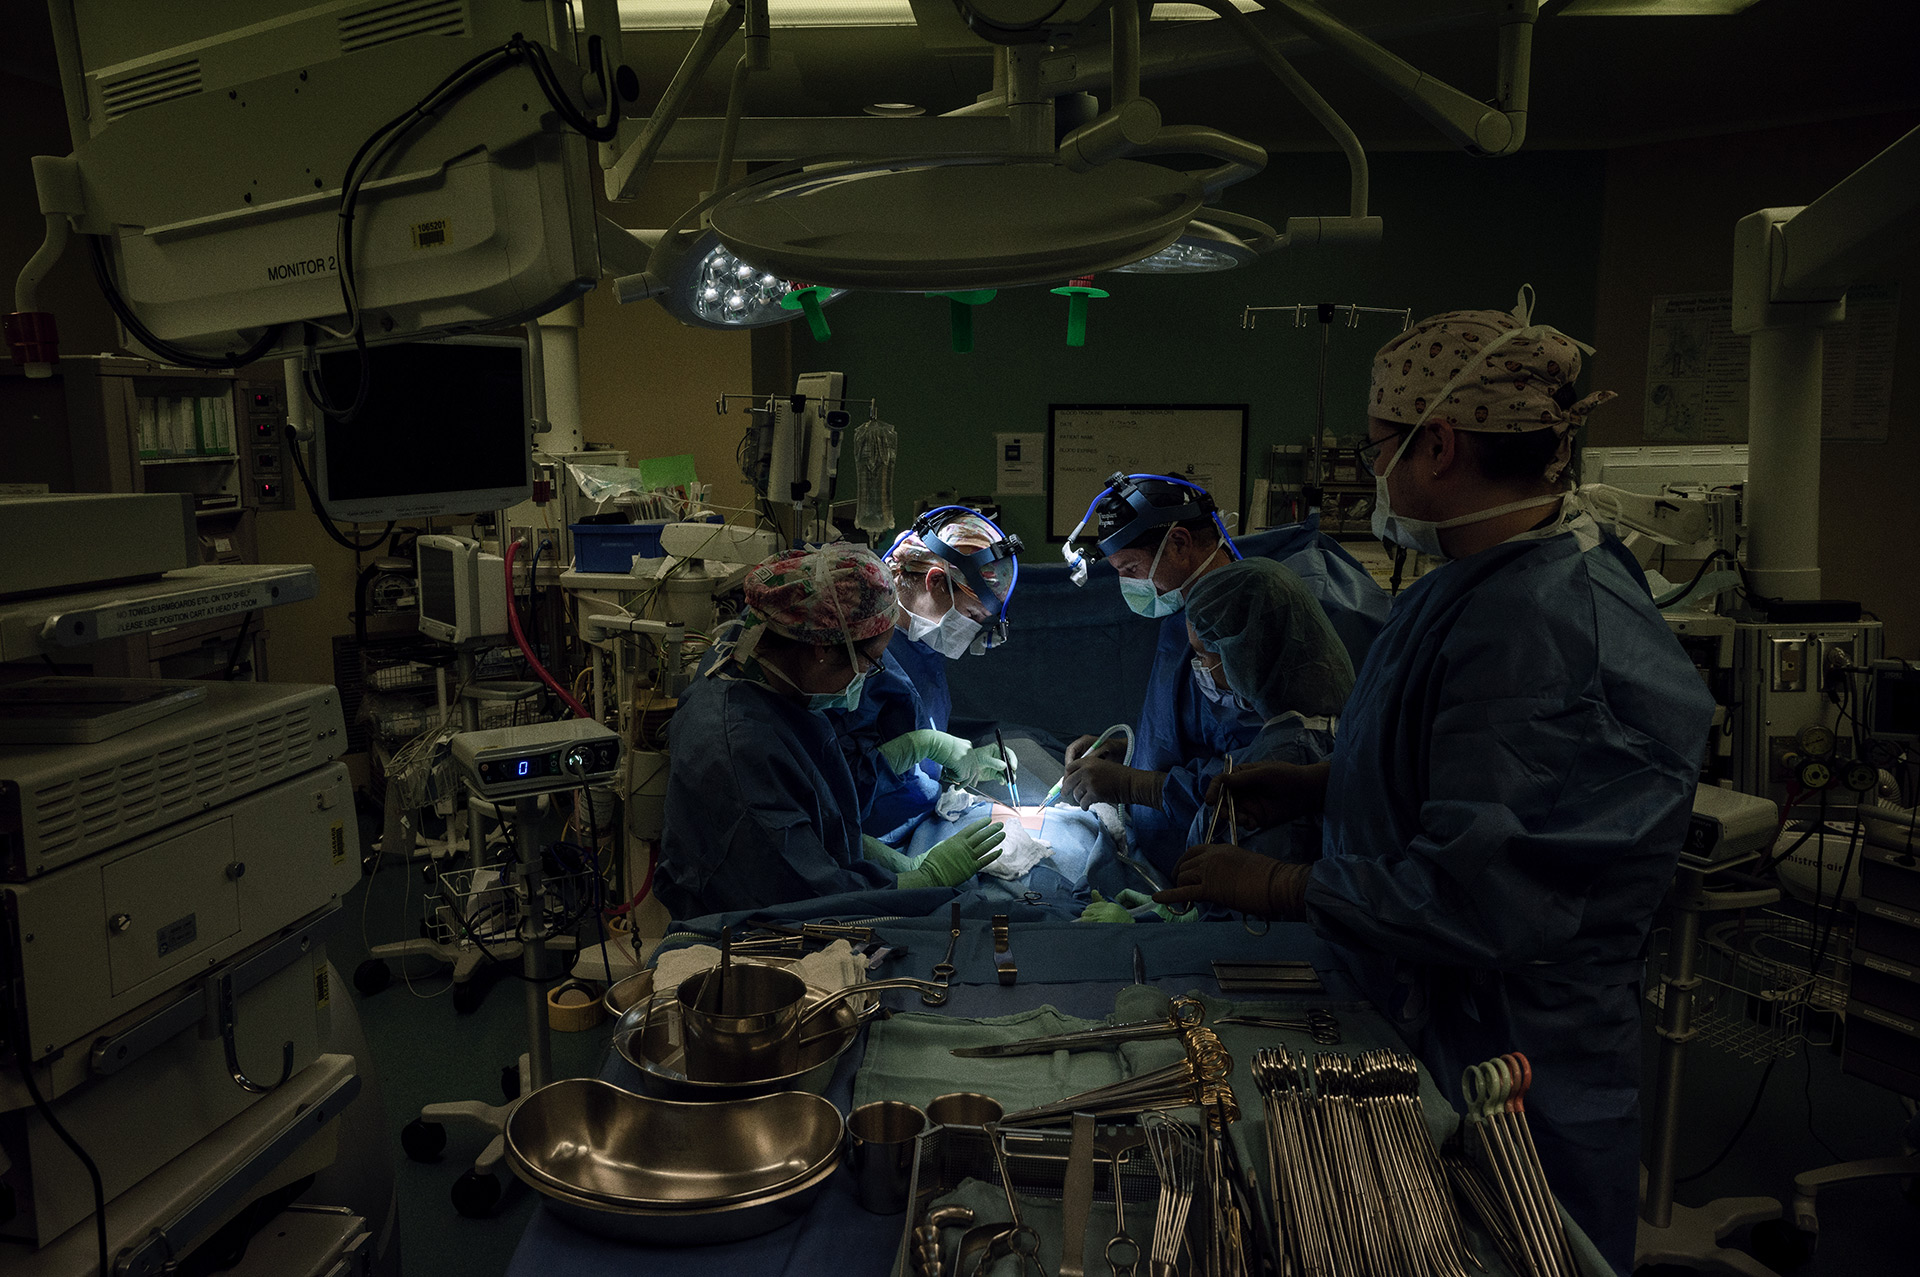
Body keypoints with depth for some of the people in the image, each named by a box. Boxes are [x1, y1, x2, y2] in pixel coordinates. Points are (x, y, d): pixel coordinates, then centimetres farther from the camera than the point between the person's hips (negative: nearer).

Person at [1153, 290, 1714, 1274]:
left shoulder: (1539, 626, -29)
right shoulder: (1478, 583, 5)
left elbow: (1472, 894, -31)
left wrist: (1276, 887, -19)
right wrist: (1313, 787, 6)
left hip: (1509, 1064, -10)